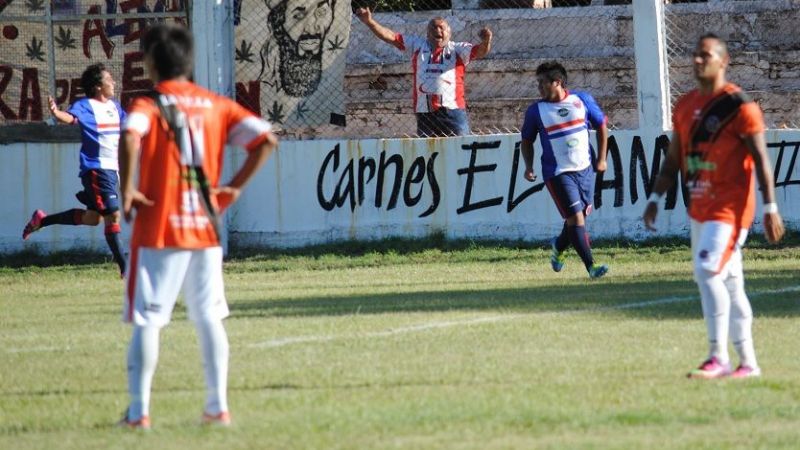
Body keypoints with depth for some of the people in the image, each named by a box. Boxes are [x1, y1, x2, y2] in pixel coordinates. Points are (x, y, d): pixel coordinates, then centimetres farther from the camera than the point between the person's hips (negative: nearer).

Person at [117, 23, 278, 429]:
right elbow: (266, 140, 1)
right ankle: (218, 407, 9)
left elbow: (130, 137, -28)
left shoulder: (148, 105, -6)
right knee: (209, 317, 12)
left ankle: (138, 411, -4)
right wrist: (235, 186, 6)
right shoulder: (216, 106, 8)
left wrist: (127, 189, -18)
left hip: (158, 230, -4)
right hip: (206, 228, 4)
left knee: (146, 321, 0)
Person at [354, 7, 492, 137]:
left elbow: (479, 51, -4)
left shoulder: (457, 49, 10)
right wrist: (370, 22, 3)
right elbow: (391, 37, 13)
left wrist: (486, 41, -28)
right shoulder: (417, 46, 17)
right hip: (424, 113, 3)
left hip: (452, 110, -3)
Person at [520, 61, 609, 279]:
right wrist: (528, 166, -4)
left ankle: (558, 247, 42)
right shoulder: (535, 111, -2)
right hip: (558, 173, -3)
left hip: (585, 169, 3)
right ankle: (591, 266, -14)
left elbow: (601, 126, 11)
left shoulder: (582, 100, 0)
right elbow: (527, 140, 9)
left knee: (581, 215, 14)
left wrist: (601, 159, 6)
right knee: (575, 218, -13)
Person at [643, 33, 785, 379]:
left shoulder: (739, 106, -9)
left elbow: (761, 159, -11)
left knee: (708, 271, -20)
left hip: (730, 206, -8)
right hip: (699, 208, 8)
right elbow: (673, 160, 18)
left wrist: (770, 208, -16)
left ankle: (718, 358, -17)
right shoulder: (685, 106, 12)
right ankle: (748, 363, 16)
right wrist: (655, 199, 10)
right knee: (729, 282, 10)